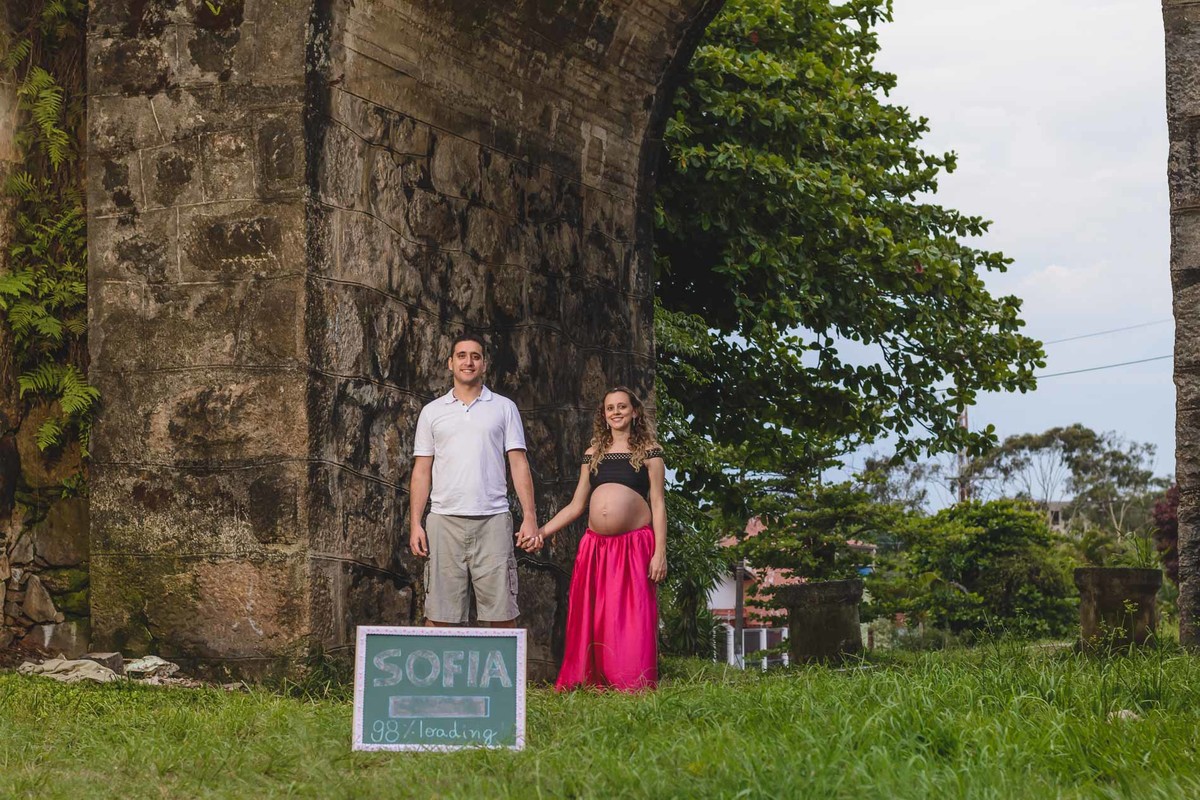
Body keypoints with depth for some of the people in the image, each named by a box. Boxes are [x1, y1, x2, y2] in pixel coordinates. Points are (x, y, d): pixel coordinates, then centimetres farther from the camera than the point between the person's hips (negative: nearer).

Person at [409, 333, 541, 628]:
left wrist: (530, 516, -4)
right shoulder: (432, 412, 13)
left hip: (493, 518, -1)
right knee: (439, 615, -2)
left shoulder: (504, 408, 11)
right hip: (444, 520, 1)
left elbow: (518, 463, 7)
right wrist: (415, 523, 2)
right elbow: (422, 471, 12)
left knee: (502, 614, -4)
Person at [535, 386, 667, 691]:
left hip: (635, 547, -4)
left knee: (633, 621, -6)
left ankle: (633, 691, -3)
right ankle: (588, 686, 5)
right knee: (591, 621, 1)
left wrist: (660, 552, -6)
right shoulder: (593, 454, 17)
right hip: (595, 547, 4)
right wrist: (542, 531, 9)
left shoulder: (648, 451, 6)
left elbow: (658, 505, 2)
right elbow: (576, 505, 19)